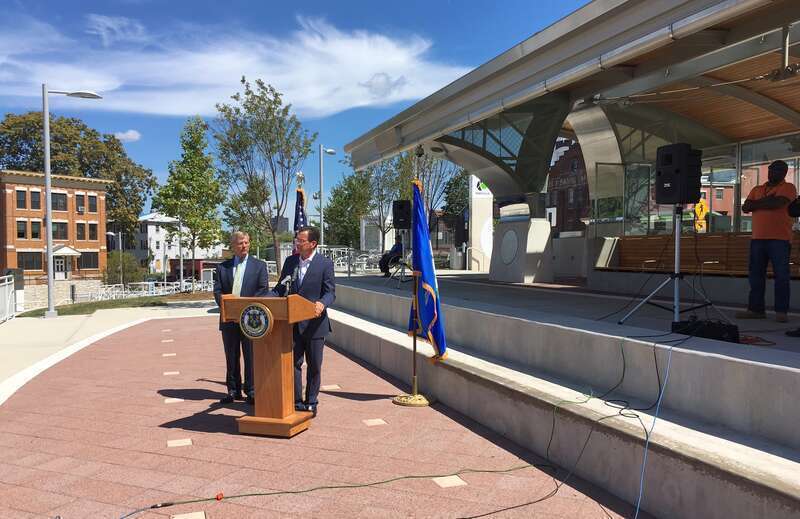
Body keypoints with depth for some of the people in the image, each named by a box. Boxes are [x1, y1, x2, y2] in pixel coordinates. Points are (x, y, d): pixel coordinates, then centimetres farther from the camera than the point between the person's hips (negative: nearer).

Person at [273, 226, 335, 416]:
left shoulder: (325, 264, -7)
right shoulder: (290, 261, 6)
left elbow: (330, 292, -11)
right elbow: (281, 288, 11)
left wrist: (322, 303, -32)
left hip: (314, 323, -3)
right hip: (292, 322, 3)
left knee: (314, 365, 10)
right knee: (293, 363, 7)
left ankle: (311, 402, 25)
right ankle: (296, 402, 17)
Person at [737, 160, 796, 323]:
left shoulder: (788, 187, 4)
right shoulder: (756, 190, 20)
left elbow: (777, 203, -14)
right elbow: (745, 208, 7)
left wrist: (757, 203, 1)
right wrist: (766, 201, -5)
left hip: (779, 239, -5)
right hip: (757, 238, 5)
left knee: (781, 275, -5)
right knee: (756, 275, 4)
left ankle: (781, 311, -3)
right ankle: (755, 309, 9)